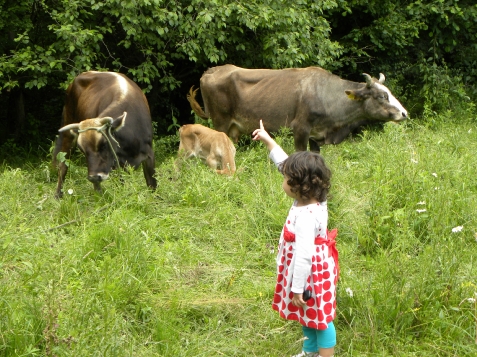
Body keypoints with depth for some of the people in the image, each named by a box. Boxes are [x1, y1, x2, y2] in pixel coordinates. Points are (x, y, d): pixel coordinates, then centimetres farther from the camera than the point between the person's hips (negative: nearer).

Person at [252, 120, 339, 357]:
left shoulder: (305, 217, -33)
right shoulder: (313, 200, -5)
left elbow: (303, 255, -31)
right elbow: (285, 163, 6)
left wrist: (297, 289, -25)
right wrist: (268, 140, 12)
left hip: (311, 274, -10)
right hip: (314, 271, 10)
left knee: (320, 318, 6)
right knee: (309, 315, 26)